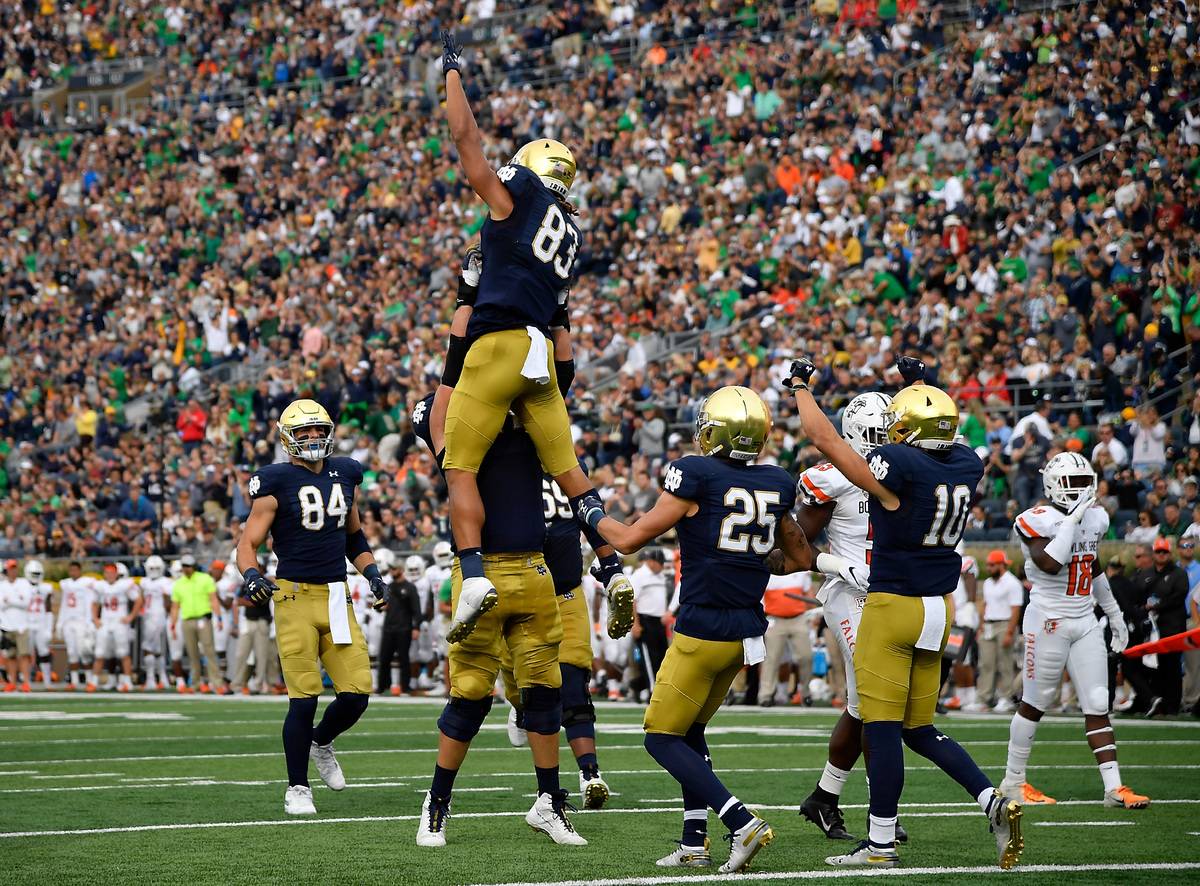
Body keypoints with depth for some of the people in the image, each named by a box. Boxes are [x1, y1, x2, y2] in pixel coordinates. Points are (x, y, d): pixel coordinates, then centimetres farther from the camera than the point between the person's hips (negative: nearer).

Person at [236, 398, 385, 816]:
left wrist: (372, 573, 13)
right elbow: (249, 542, -7)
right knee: (304, 699, -7)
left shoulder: (344, 473, 12)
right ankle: (297, 789, 7)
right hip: (296, 597, -5)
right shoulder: (276, 483, -5)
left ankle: (321, 742, 31)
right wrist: (250, 575, -26)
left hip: (337, 599, 5)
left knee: (356, 694, -1)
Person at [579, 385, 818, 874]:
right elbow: (801, 558, 20)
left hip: (702, 632, -7)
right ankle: (694, 843, 18)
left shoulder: (696, 476, -12)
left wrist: (592, 514, 10)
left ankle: (742, 823, -12)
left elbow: (629, 539, -7)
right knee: (691, 731, 21)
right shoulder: (776, 485, 6)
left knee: (662, 738, 3)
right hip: (747, 631, 7)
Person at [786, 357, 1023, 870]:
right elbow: (938, 435, 27)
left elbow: (824, 438, -7)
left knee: (882, 728, -2)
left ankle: (880, 846, 2)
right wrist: (919, 387, 37)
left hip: (892, 607, -7)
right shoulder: (967, 467, 1)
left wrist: (800, 386, 8)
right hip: (939, 610, 7)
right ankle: (993, 802, 1)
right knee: (919, 729, 16)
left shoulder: (898, 467, -17)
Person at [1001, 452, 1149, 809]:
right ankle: (1013, 780, 17)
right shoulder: (1039, 521, -13)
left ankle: (1114, 787, -1)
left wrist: (1114, 615, 28)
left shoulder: (1095, 518, 9)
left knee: (1097, 705, 1)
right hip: (1049, 621, -6)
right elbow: (1050, 564, -29)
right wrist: (1072, 520, -24)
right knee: (1035, 703, 3)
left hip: (1085, 622, 6)